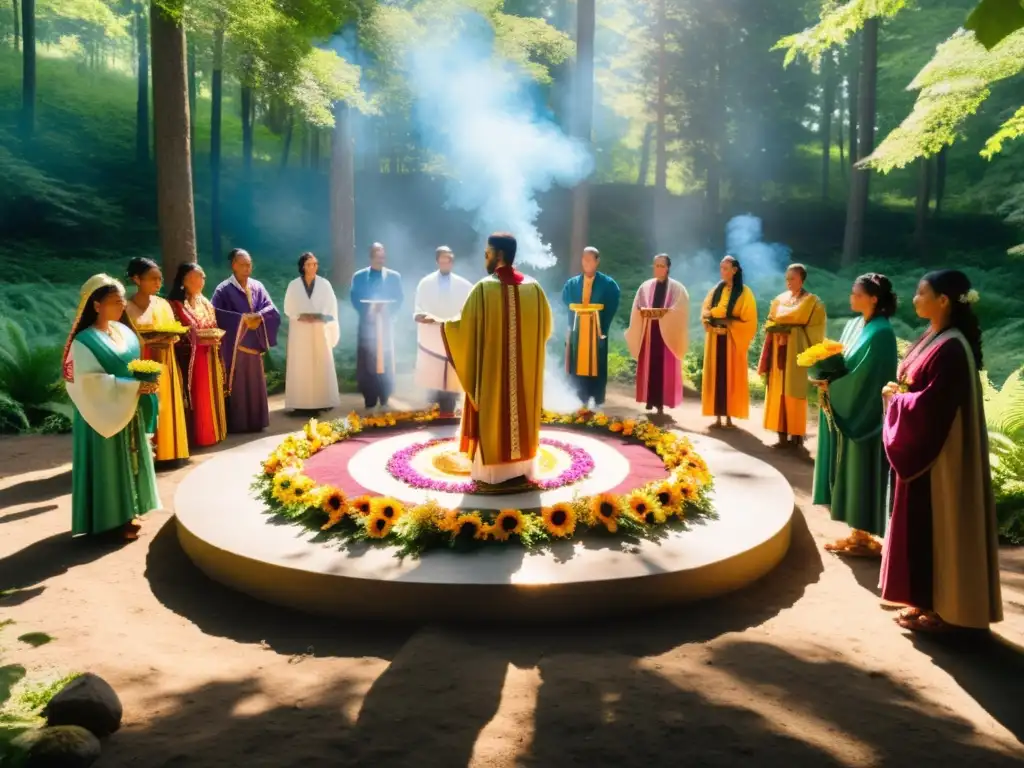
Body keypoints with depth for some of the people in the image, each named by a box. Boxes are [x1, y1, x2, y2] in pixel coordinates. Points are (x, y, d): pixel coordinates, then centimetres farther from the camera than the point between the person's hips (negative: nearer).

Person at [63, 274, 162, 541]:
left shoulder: (123, 332, 6)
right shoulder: (84, 341, -16)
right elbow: (92, 380, -23)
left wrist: (146, 382, -4)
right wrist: (134, 387, -25)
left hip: (130, 412, 7)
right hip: (105, 415, -7)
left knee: (130, 460, 14)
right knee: (110, 464, 1)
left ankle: (126, 511, 27)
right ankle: (112, 519, 11)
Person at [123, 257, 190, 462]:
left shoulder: (163, 304, 9)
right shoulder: (127, 308, -7)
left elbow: (174, 334, 13)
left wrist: (170, 338, -9)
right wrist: (150, 341, -21)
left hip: (164, 369, 5)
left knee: (166, 410, 8)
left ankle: (167, 450, 16)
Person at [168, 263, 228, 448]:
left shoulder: (205, 303, 14)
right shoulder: (175, 304, -8)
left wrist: (216, 338, -2)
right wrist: (199, 340, -20)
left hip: (210, 359, 7)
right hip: (190, 359, -6)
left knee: (210, 396, 10)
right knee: (196, 397, -5)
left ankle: (212, 432, 19)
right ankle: (197, 436, 2)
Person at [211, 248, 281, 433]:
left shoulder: (258, 287, 9)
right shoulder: (224, 289, -5)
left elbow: (272, 310, 3)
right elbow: (216, 313, -16)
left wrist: (258, 317, -17)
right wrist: (242, 319, -20)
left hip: (254, 344, 5)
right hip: (233, 345, -5)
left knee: (254, 384, 8)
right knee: (236, 385, -2)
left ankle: (255, 422, 16)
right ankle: (236, 424, 4)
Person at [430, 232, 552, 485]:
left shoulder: (484, 288, -13)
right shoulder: (533, 287, 0)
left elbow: (465, 326, -10)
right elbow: (545, 325, 10)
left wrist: (440, 322, 7)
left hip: (491, 367, -4)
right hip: (525, 368, 4)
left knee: (492, 415, 6)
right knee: (521, 412, 14)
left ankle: (491, 470, 11)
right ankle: (522, 467, 21)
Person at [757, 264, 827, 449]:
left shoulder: (812, 302, 0)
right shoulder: (779, 300, 14)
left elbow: (815, 328, -4)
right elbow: (771, 322, 17)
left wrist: (791, 332, -14)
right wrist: (777, 330, -3)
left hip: (796, 352, -5)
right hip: (779, 351, 5)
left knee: (794, 393, -5)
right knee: (778, 392, 2)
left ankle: (796, 435, 1)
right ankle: (782, 435, 5)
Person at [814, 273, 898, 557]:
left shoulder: (881, 333, -17)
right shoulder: (854, 324, 10)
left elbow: (866, 378, -20)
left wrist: (832, 386, -16)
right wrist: (828, 379, -3)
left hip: (864, 414, -9)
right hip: (846, 411, 9)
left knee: (860, 472, 0)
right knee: (849, 472, 13)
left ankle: (862, 537, 11)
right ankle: (857, 532, 23)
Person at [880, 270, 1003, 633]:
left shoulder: (950, 348, -22)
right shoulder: (932, 337, 9)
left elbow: (930, 405, -24)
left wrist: (895, 398, -9)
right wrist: (899, 394, -2)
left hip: (938, 453, -10)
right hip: (920, 447, 10)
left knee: (935, 524, 1)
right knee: (920, 523, 16)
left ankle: (940, 609, 14)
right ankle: (927, 600, 27)